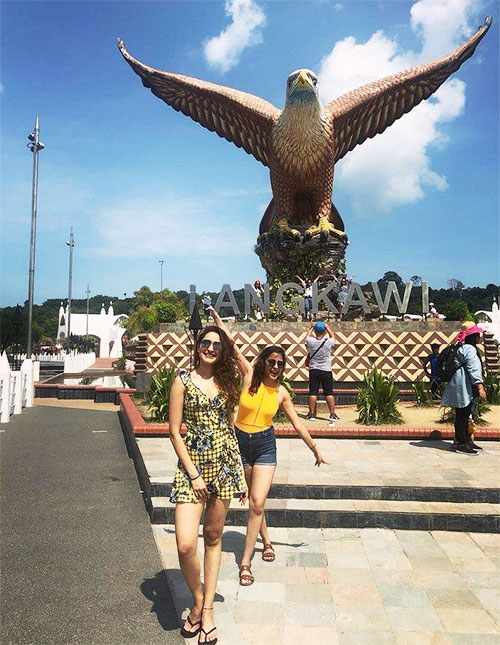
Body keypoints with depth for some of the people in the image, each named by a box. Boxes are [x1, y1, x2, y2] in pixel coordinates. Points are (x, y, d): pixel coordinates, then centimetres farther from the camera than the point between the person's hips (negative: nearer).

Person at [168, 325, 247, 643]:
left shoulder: (226, 382, 9)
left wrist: (241, 473, 11)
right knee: (186, 544, -11)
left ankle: (208, 609, 27)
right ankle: (197, 601, 17)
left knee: (214, 537, 12)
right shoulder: (184, 380, -3)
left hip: (224, 465, 4)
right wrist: (194, 474, -10)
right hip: (192, 465, -3)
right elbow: (175, 432, -5)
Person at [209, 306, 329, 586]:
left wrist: (316, 449, 12)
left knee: (257, 503, -9)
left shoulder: (281, 392, -3)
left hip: (265, 446, 0)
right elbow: (231, 344, -11)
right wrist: (216, 316, -14)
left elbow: (297, 423, 7)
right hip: (241, 443, 1)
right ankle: (266, 541, 41)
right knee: (254, 501, 16)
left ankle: (246, 563, 1)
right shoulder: (250, 376, -7)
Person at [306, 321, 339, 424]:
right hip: (326, 371, -1)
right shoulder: (329, 342, -10)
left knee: (313, 393, 6)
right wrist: (328, 328, 24)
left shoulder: (310, 341, -9)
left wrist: (312, 328, 30)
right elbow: (332, 336, 14)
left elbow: (308, 335, 16)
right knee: (329, 393, 4)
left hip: (313, 370, 1)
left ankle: (312, 414, 9)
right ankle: (333, 414, 5)